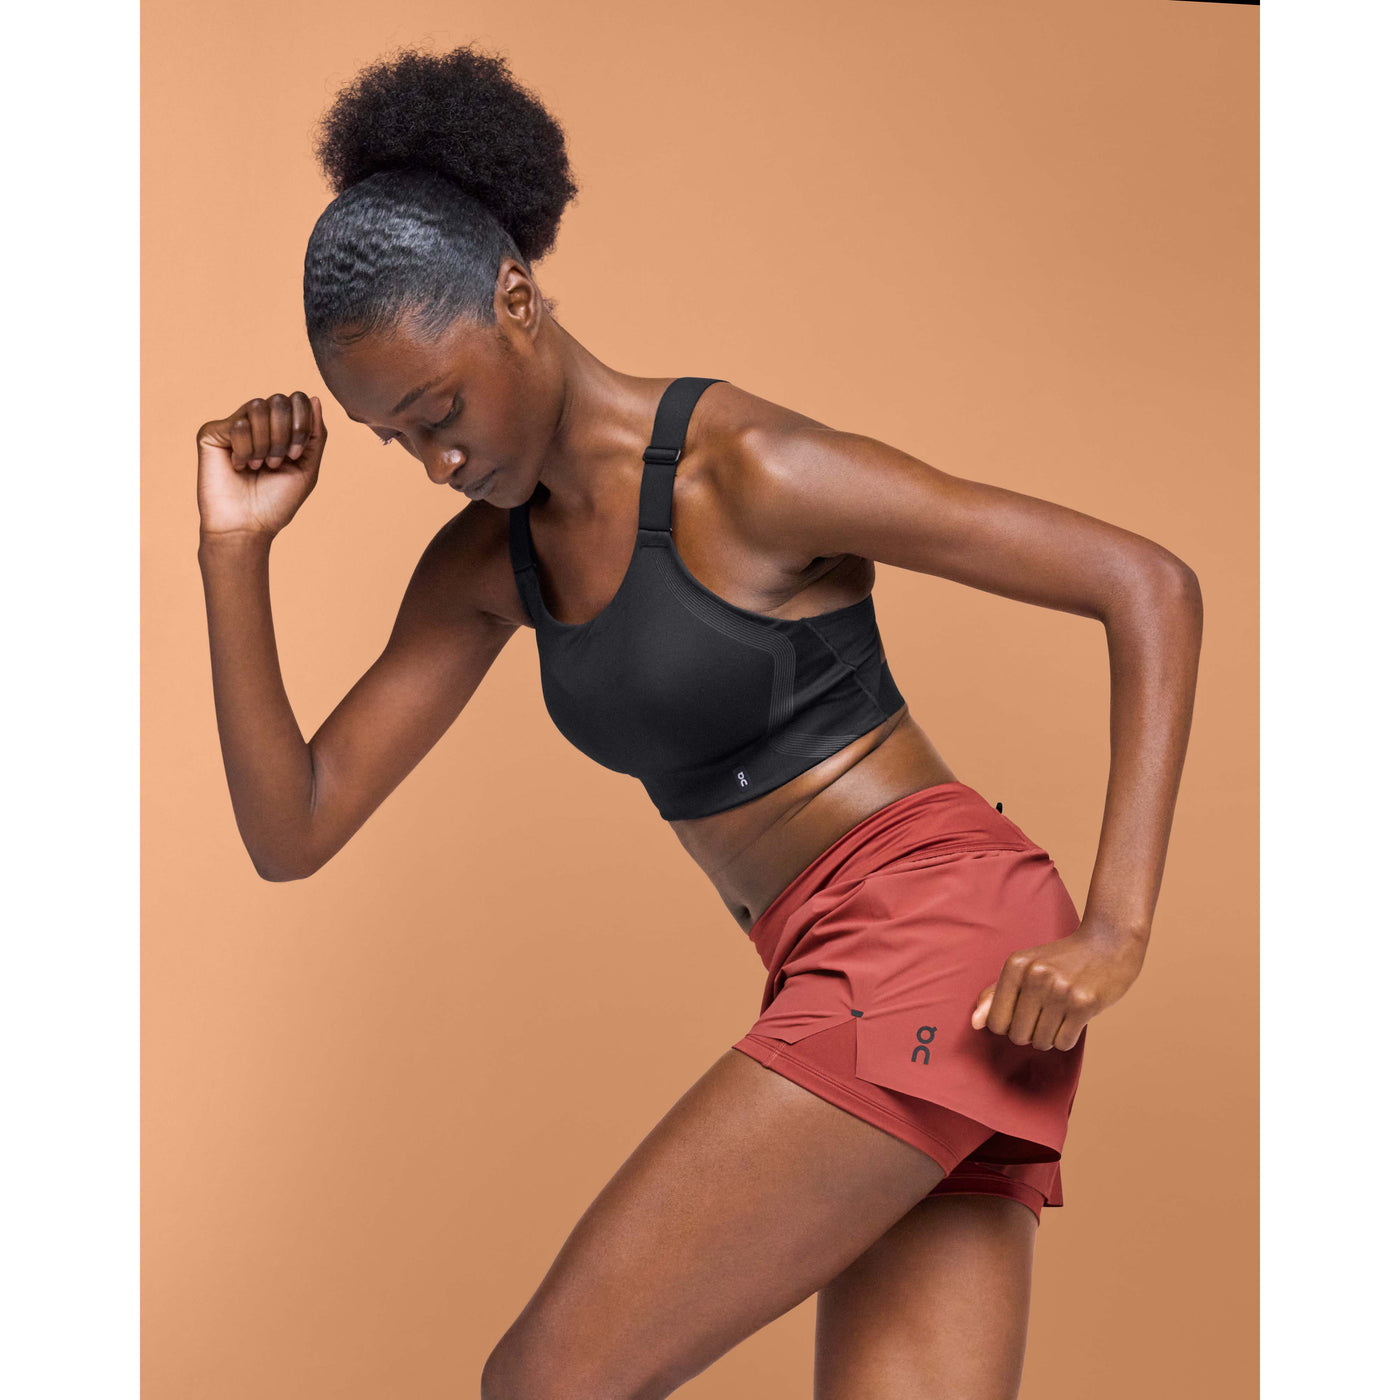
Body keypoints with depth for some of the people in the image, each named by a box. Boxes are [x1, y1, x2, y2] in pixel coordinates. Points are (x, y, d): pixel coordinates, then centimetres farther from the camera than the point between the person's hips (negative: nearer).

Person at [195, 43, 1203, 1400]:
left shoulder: (750, 469, -12)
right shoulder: (488, 557, 11)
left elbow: (1149, 584, -11)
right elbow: (290, 832, 8)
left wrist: (1115, 932, -16)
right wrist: (233, 551, -2)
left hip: (936, 935, -8)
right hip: (851, 991, 8)